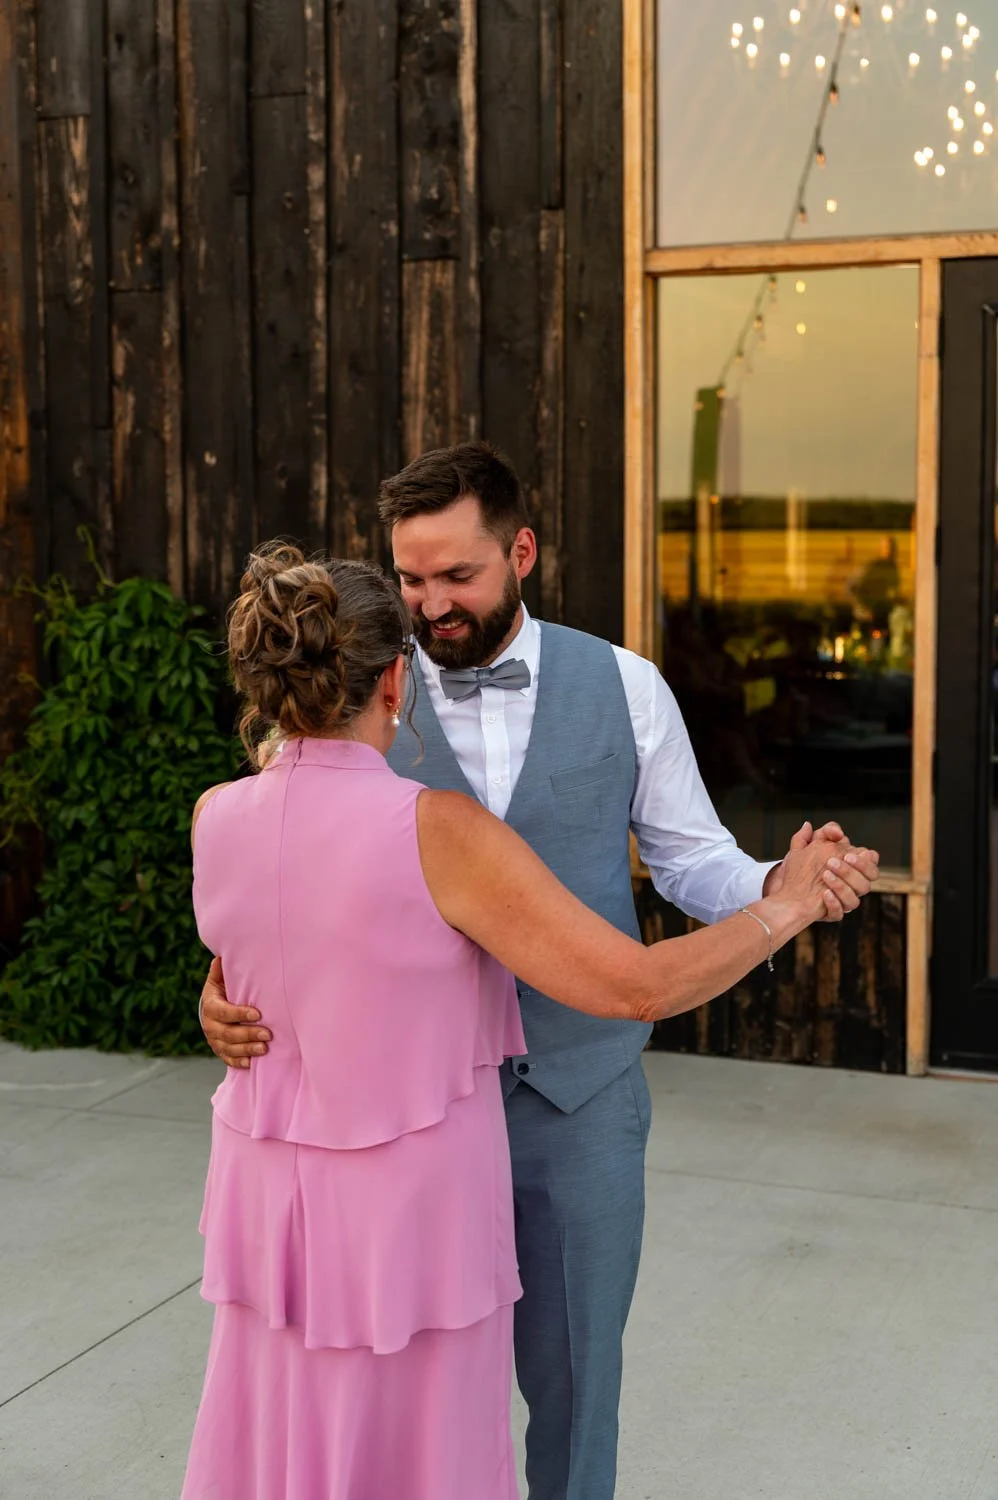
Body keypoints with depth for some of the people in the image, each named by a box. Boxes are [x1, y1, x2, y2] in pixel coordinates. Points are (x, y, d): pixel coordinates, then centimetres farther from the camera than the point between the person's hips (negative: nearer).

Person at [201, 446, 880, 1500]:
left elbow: (688, 856, 4)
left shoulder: (623, 687, -4)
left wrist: (778, 887, -17)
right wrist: (228, 991, -19)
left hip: (584, 1093, 0)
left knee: (573, 1366, 13)